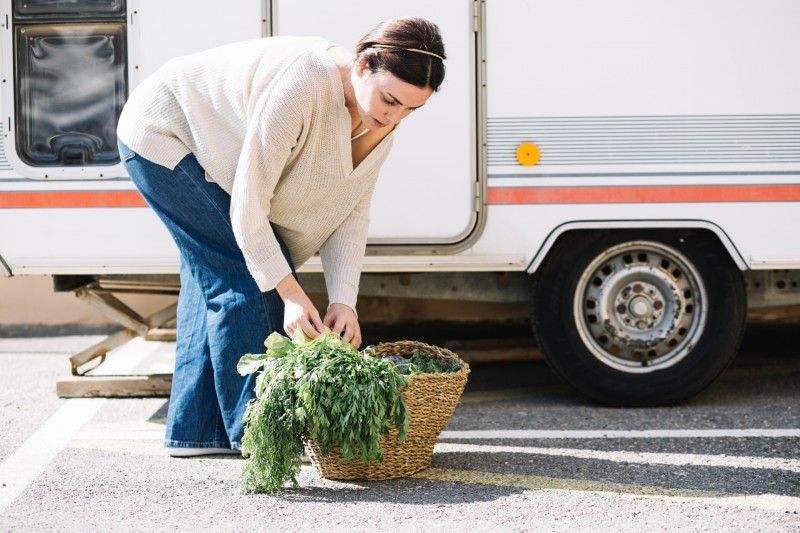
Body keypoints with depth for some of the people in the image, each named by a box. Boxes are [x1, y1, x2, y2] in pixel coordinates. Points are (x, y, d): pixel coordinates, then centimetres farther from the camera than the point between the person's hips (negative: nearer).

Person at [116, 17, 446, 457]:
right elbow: (248, 207, -32)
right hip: (160, 135, -9)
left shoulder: (381, 121, -13)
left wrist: (343, 299, -18)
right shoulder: (300, 87, -38)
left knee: (214, 280, 11)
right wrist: (290, 293, -29)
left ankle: (195, 431, 21)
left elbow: (352, 210, -8)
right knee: (245, 276, -12)